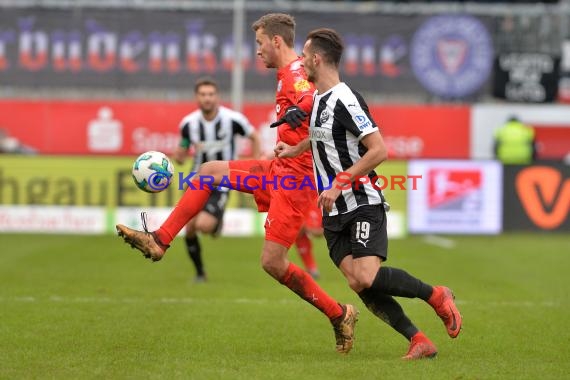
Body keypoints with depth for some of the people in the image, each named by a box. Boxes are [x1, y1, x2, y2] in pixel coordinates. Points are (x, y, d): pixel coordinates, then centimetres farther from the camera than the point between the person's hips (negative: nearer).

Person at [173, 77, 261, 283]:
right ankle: (199, 272, 19)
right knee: (190, 230, -3)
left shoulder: (233, 119, -13)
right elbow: (181, 157, 6)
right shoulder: (188, 123, -5)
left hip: (222, 182, -4)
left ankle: (217, 223, 15)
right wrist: (178, 155, -19)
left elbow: (254, 136, 5)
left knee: (204, 225, -23)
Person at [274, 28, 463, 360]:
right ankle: (418, 341, -6)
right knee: (358, 283, -8)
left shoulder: (345, 100, -15)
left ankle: (436, 296, -1)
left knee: (366, 278, -23)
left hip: (363, 205, -8)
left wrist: (339, 183, -22)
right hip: (335, 212, 8)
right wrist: (294, 150, 30)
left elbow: (379, 150, -21)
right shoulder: (320, 99, 14)